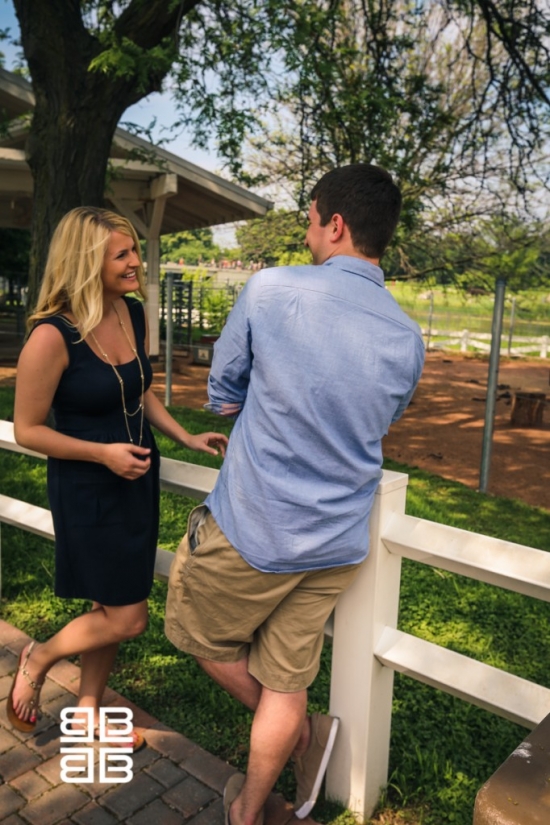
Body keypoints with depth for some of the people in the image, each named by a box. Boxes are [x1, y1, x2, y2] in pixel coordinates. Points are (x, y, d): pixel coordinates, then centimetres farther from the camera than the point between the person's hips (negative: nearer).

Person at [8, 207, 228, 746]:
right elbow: (27, 429, -14)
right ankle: (37, 659, 30)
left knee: (112, 609, 18)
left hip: (136, 479, 7)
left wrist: (188, 439, 2)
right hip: (87, 488, -7)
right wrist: (102, 452, -22)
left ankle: (88, 711, 41)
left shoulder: (134, 315, -1)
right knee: (127, 618, 1)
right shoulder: (52, 335, -22)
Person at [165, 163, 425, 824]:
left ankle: (307, 734, 30)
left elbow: (222, 396, -2)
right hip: (338, 546, 5)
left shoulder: (270, 290, -14)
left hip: (249, 534, -5)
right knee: (284, 682, 19)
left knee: (201, 638, 24)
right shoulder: (407, 340, -1)